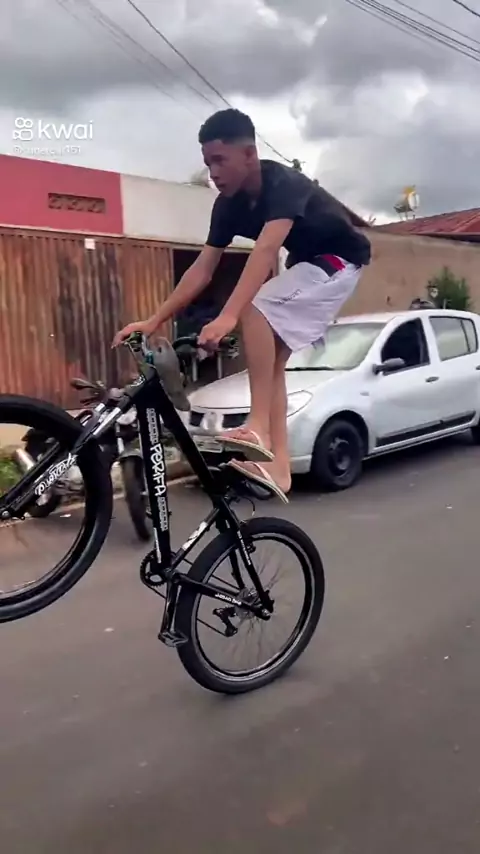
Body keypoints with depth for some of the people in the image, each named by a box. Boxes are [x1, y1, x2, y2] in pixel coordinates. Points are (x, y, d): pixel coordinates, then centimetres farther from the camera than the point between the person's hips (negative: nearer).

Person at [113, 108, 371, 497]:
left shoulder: (285, 184, -29)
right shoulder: (228, 204, -7)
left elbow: (265, 252, -44)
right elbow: (202, 270, -7)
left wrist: (227, 317, -56)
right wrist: (154, 321, -14)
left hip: (339, 260, -8)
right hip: (305, 264, 8)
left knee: (254, 311, -29)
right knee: (271, 358, -4)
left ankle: (259, 428, -30)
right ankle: (277, 463, -6)